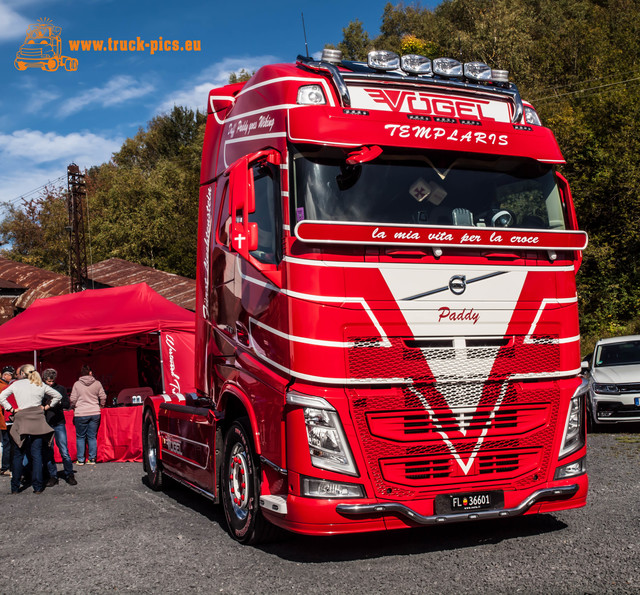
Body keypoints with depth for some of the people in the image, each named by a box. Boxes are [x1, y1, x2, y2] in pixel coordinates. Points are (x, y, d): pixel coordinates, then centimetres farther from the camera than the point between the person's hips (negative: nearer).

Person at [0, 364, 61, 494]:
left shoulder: (16, 384, 6)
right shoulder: (40, 385, 10)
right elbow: (58, 396, 14)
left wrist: (11, 409, 1)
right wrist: (47, 407, 14)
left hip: (22, 420, -2)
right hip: (38, 421, 2)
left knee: (18, 454, 6)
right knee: (37, 454, 3)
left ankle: (15, 487, 8)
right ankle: (38, 486, 0)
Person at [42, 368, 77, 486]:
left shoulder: (60, 389, 6)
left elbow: (67, 404, 5)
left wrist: (58, 403, -14)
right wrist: (45, 405, -12)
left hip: (59, 423, -1)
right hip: (45, 424, 1)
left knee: (64, 451, -5)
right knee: (48, 452, 3)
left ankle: (69, 475, 7)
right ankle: (52, 476, 13)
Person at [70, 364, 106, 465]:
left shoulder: (77, 384, -3)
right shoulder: (97, 383, 1)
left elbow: (73, 399, -2)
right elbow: (103, 397, 4)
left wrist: (73, 408, 18)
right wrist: (100, 406, 22)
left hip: (80, 414, -2)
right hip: (95, 413, 2)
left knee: (80, 437, 8)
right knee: (92, 436, 8)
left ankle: (80, 459, 8)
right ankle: (92, 459, 9)